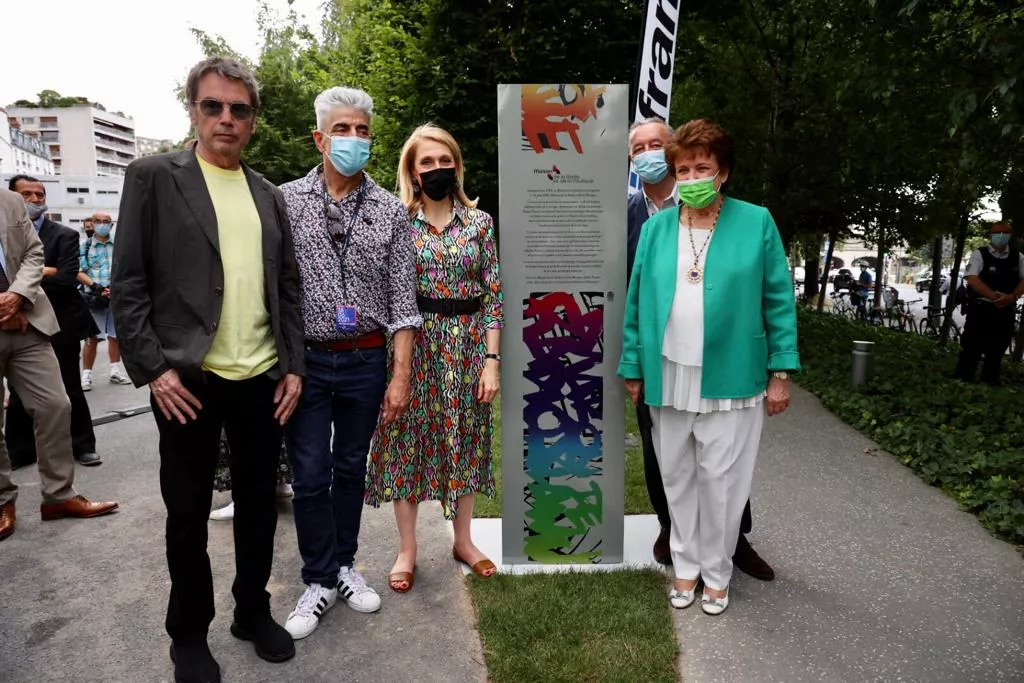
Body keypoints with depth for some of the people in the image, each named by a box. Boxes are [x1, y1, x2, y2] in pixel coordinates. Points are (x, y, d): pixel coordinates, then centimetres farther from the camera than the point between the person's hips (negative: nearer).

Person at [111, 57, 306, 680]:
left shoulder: (269, 195, 11)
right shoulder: (153, 177, -1)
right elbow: (128, 284, -5)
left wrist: (294, 366, 4)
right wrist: (152, 368, -12)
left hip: (261, 379, 4)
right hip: (186, 380, -3)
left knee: (259, 504, 14)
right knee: (188, 516, 11)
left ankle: (253, 611, 34)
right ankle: (189, 633, 30)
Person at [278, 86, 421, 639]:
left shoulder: (390, 211, 1)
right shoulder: (285, 201, -1)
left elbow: (401, 300, -1)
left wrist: (400, 376, -5)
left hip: (366, 360, 1)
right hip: (305, 359, -1)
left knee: (351, 469, 14)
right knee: (310, 476, 6)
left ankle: (345, 565, 32)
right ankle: (320, 581, 23)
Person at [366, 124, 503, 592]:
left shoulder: (480, 221, 2)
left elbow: (493, 294, 1)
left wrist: (491, 359, -5)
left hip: (466, 345, 1)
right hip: (412, 345, -1)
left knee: (463, 439, 11)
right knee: (407, 440, 5)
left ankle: (463, 540, 28)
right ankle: (407, 550, 21)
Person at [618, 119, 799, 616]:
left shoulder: (756, 222, -3)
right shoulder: (655, 229, 4)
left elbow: (778, 300, -1)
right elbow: (637, 303, 6)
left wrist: (780, 372, -4)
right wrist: (632, 368, 5)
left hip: (730, 379, -2)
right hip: (669, 379, 3)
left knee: (721, 480, 8)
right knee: (677, 478, 14)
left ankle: (716, 572, 29)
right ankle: (686, 566, 33)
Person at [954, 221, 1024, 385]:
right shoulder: (979, 254, -4)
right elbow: (972, 279, -15)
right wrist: (994, 296, -24)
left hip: (1006, 311, 4)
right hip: (980, 309, -4)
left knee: (997, 351, 11)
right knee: (971, 348, -4)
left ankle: (990, 384, 22)